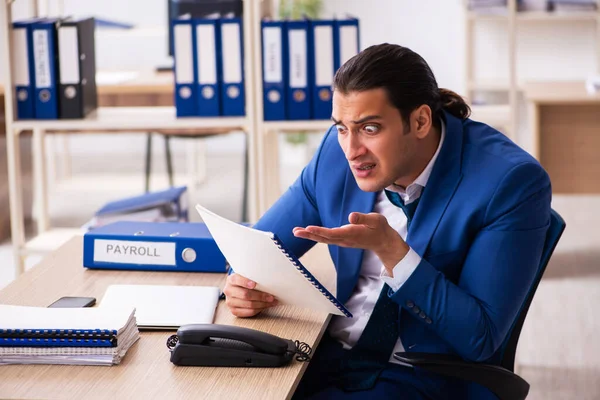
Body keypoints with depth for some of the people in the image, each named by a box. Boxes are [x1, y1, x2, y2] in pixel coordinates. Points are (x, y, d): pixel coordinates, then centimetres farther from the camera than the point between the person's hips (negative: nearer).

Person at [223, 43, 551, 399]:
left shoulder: (512, 181, -17)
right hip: (330, 358, 5)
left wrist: (389, 248, -27)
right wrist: (243, 284, -13)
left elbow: (479, 339, -18)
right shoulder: (337, 153, -3)